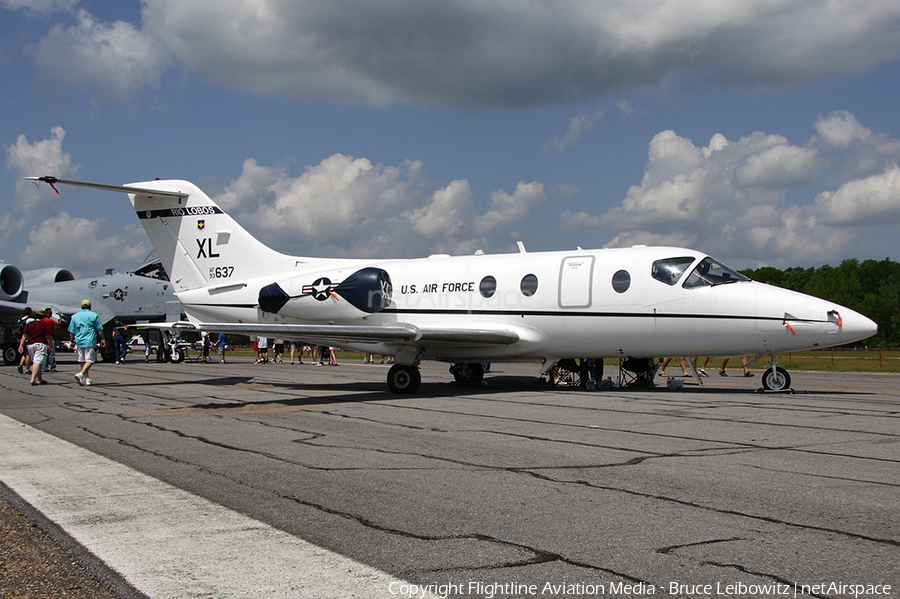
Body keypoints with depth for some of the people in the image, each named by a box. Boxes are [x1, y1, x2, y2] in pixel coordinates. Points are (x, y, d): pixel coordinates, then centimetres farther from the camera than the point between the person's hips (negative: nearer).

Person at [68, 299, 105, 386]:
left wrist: (71, 341, 17)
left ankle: (87, 379, 14)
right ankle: (81, 374, -24)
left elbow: (71, 332, 9)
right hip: (90, 341, -3)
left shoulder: (75, 316, 8)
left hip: (79, 342, 3)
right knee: (90, 360, -3)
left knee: (82, 361, 11)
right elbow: (99, 330, 0)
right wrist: (102, 339, 10)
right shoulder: (94, 315, 0)